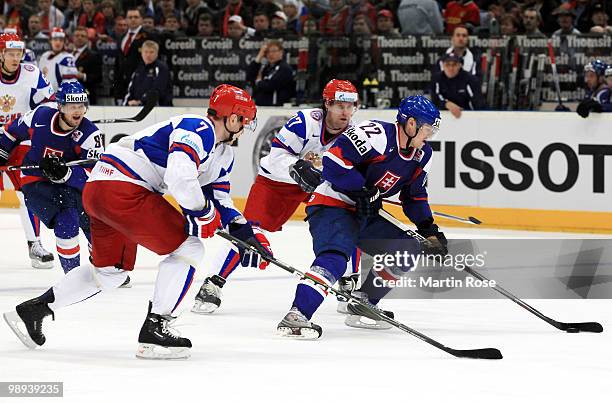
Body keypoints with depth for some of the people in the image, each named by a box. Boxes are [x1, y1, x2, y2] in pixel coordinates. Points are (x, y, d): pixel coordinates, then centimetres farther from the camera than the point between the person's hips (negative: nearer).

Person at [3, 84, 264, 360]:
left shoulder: (223, 153, 20)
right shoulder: (198, 130, -14)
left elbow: (218, 197, 26)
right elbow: (179, 178, -29)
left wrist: (245, 232, 11)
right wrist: (204, 212, -13)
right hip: (123, 189, -11)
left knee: (112, 270, 24)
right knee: (188, 248, -8)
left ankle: (34, 309, 28)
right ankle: (154, 329, -9)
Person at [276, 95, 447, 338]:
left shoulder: (422, 156, 8)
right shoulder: (376, 135, -21)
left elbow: (415, 196, 20)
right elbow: (334, 160, -26)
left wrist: (428, 229, 9)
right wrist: (362, 191, -22)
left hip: (363, 215, 10)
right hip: (331, 206, -10)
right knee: (335, 258, -32)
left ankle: (363, 304, 18)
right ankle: (296, 316, -42)